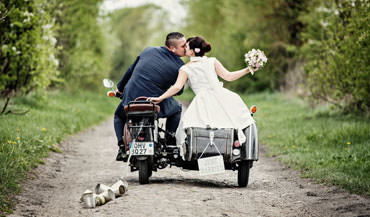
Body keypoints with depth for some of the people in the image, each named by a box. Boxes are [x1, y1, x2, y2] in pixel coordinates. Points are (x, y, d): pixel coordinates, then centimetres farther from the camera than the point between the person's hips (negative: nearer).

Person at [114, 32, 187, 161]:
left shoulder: (149, 50, 7)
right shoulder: (179, 66, -3)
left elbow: (130, 70, 16)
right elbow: (178, 91, 9)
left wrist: (120, 88, 30)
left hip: (130, 98, 2)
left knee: (119, 116, 34)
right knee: (176, 109, 29)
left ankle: (122, 147, 12)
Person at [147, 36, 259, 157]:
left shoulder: (185, 69, 11)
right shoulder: (212, 62, 15)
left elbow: (177, 87, -3)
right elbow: (228, 77, 8)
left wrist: (160, 98, -2)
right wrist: (248, 70, 12)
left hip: (203, 101, -2)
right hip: (220, 96, 2)